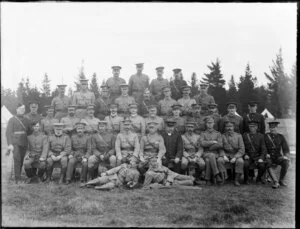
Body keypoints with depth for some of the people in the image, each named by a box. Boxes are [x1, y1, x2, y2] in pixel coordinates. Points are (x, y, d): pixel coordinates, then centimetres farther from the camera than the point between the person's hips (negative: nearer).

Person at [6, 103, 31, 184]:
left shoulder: (26, 120, 11)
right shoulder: (12, 120, -2)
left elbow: (29, 131, 18)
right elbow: (8, 133, -7)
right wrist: (10, 144, -16)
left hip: (24, 143, 4)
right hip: (15, 143, -4)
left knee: (21, 161, 6)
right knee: (17, 159, -16)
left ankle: (18, 177, 19)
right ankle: (17, 179, -15)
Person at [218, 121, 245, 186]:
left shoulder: (238, 136, 4)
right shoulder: (222, 136, 6)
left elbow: (242, 149, -2)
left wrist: (235, 157, -16)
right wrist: (224, 156, -17)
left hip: (236, 155, -1)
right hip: (225, 154, 1)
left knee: (240, 161, -33)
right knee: (219, 160, -31)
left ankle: (237, 180, -19)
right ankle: (223, 178, -22)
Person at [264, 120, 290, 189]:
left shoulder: (281, 137, 7)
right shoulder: (265, 136, 3)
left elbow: (286, 148, 2)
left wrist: (286, 156, -17)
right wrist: (266, 154, -14)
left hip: (278, 157, 2)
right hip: (269, 158, -1)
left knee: (286, 162, -30)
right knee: (269, 166, -35)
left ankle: (281, 180, -16)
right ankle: (276, 182, -41)